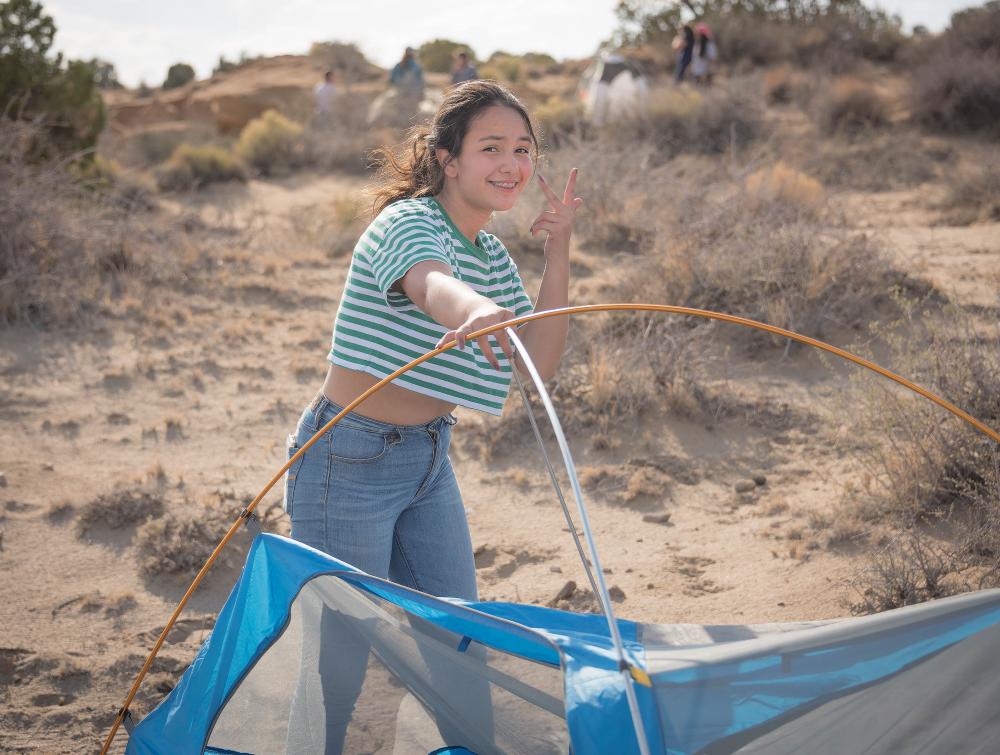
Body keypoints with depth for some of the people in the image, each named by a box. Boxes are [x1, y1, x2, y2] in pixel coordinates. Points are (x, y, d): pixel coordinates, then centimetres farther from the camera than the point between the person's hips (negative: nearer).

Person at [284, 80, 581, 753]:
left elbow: (541, 362, 0)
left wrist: (560, 250, -7)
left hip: (430, 462, 8)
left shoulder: (493, 254, 7)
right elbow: (432, 286, -43)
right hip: (350, 463, -8)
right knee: (339, 654, 2)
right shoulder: (406, 224, -19)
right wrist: (474, 312, -67)